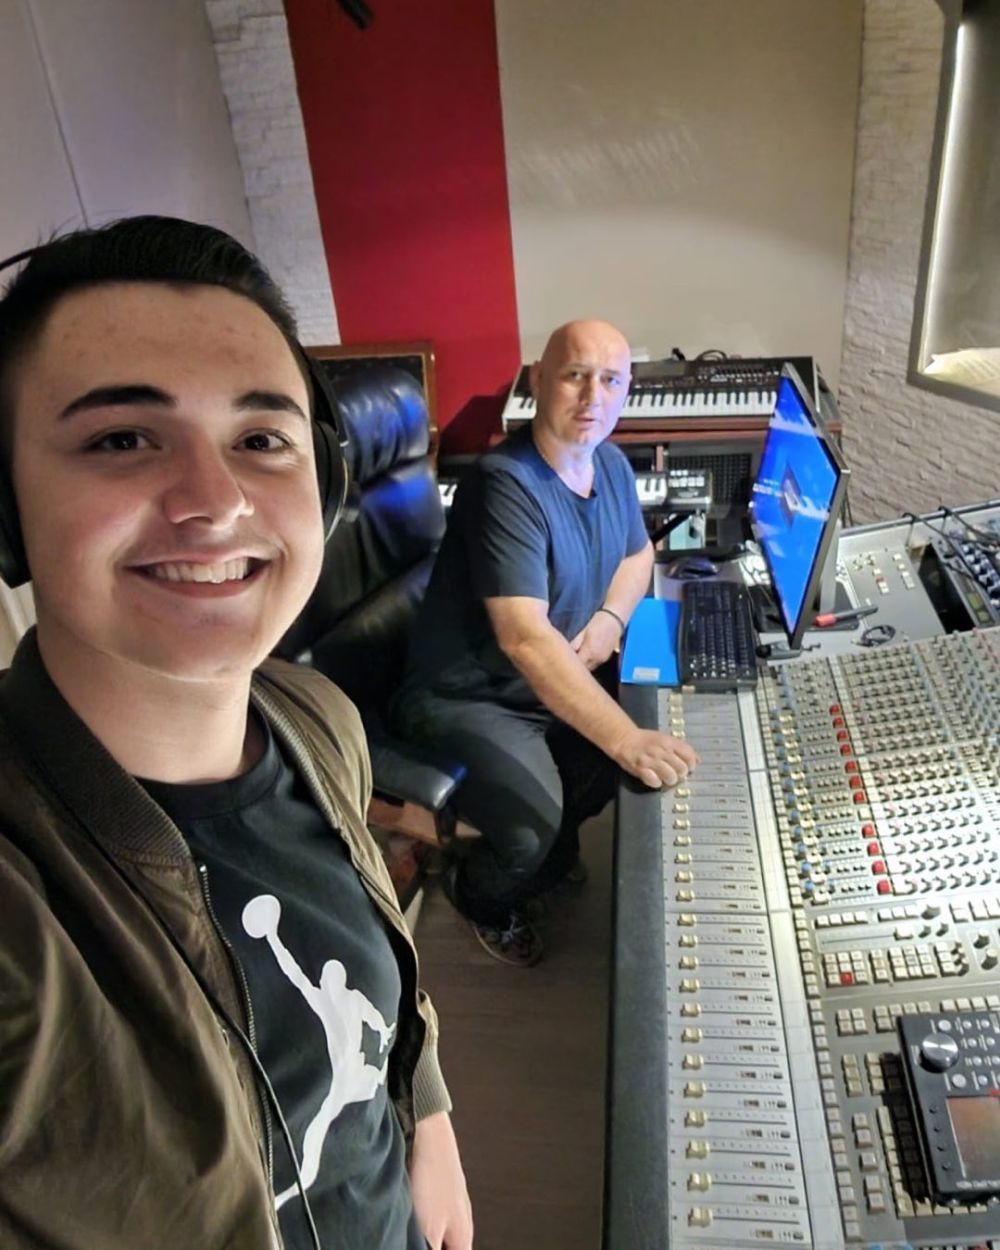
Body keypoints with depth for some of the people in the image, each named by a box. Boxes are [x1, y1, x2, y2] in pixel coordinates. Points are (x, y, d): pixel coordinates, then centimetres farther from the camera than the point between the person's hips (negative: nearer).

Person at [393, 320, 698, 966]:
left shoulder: (610, 462, 0)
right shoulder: (505, 483, -27)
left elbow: (638, 553, 17)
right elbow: (525, 638, -36)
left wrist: (611, 618, -6)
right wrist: (626, 740, -40)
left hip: (561, 675, 8)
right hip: (469, 696, -8)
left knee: (663, 724, -4)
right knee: (533, 832, -25)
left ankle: (556, 840, 23)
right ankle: (480, 893, 14)